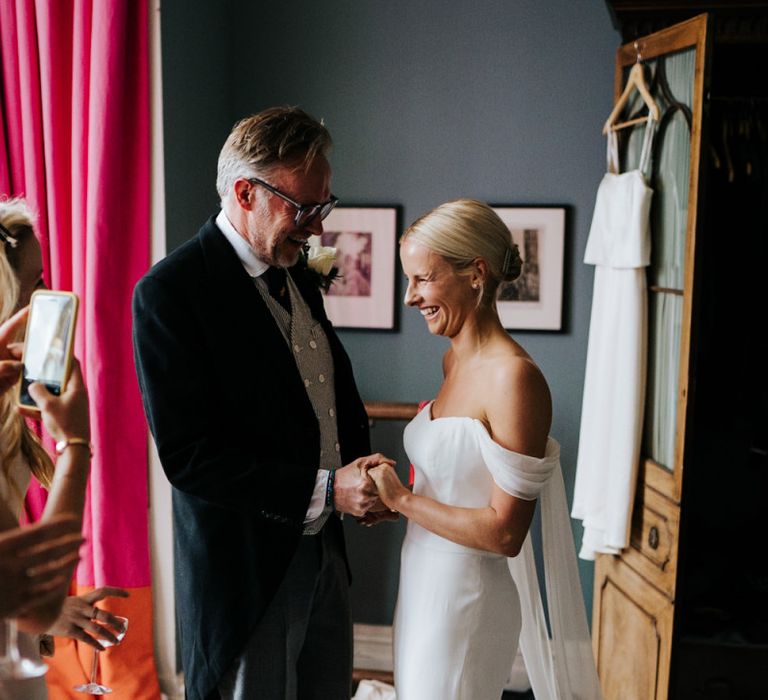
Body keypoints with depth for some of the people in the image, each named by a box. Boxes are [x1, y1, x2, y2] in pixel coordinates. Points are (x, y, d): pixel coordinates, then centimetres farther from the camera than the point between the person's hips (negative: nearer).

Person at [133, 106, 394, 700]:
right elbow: (189, 457, -23)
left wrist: (361, 475, -1)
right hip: (247, 570, -7)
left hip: (323, 551, 8)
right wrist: (324, 491, -24)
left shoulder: (297, 274, 6)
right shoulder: (169, 293, -19)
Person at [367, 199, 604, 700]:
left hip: (466, 595, -8)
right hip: (424, 579, 8)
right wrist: (393, 491, -1)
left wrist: (402, 500, -17)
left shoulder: (513, 377, -22)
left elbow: (505, 532, -22)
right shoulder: (455, 359, 5)